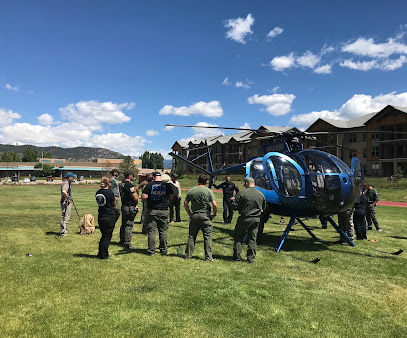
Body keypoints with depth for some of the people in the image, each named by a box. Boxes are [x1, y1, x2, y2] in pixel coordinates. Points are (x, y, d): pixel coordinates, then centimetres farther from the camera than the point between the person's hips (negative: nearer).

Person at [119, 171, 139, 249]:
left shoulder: (122, 184, 12)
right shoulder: (129, 184, -17)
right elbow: (135, 197, -20)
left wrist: (134, 204, 14)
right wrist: (136, 203, 3)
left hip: (124, 206, 9)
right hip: (130, 207, -9)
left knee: (124, 224, 18)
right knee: (129, 225, -4)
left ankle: (122, 241, 28)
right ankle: (127, 244, 0)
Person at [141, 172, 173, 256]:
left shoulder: (150, 185, -3)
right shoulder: (167, 185, 2)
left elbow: (143, 197, -10)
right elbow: (171, 198, 5)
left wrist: (148, 201, 9)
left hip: (152, 211, -1)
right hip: (164, 211, 1)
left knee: (151, 231, 7)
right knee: (163, 231, 11)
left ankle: (151, 250, 11)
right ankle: (163, 250, 19)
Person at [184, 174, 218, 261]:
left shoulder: (191, 191, 3)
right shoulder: (209, 191, -6)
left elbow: (185, 203, 4)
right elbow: (215, 205, -12)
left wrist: (189, 213, 13)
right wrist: (214, 214, 2)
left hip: (194, 216, 3)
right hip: (205, 216, -3)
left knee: (191, 236, 11)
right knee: (207, 237, 5)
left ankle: (188, 255, 17)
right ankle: (208, 257, 7)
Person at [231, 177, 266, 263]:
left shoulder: (241, 193, -11)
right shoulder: (261, 194, 3)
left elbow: (235, 207, -9)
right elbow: (264, 208, 13)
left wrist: (233, 200, 10)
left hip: (244, 219, -3)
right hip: (256, 220, 3)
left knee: (238, 237, 10)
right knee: (252, 239, 12)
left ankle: (236, 257, 14)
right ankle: (251, 258, 15)